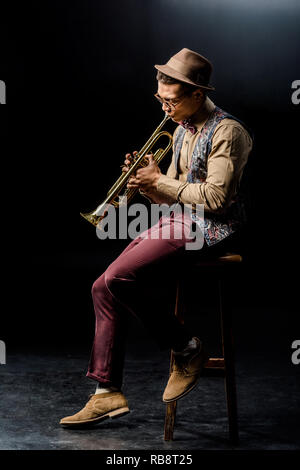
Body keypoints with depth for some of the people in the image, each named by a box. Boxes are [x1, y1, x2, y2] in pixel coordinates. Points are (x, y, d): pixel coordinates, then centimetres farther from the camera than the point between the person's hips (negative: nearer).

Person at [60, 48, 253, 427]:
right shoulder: (181, 130, 16)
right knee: (104, 289, -4)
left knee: (119, 277, -25)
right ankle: (108, 393, 1)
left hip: (211, 227, -9)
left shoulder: (227, 131, -12)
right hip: (178, 222, 9)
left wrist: (161, 181, -12)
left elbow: (215, 197, -21)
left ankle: (187, 349, -7)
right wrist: (146, 183, -2)